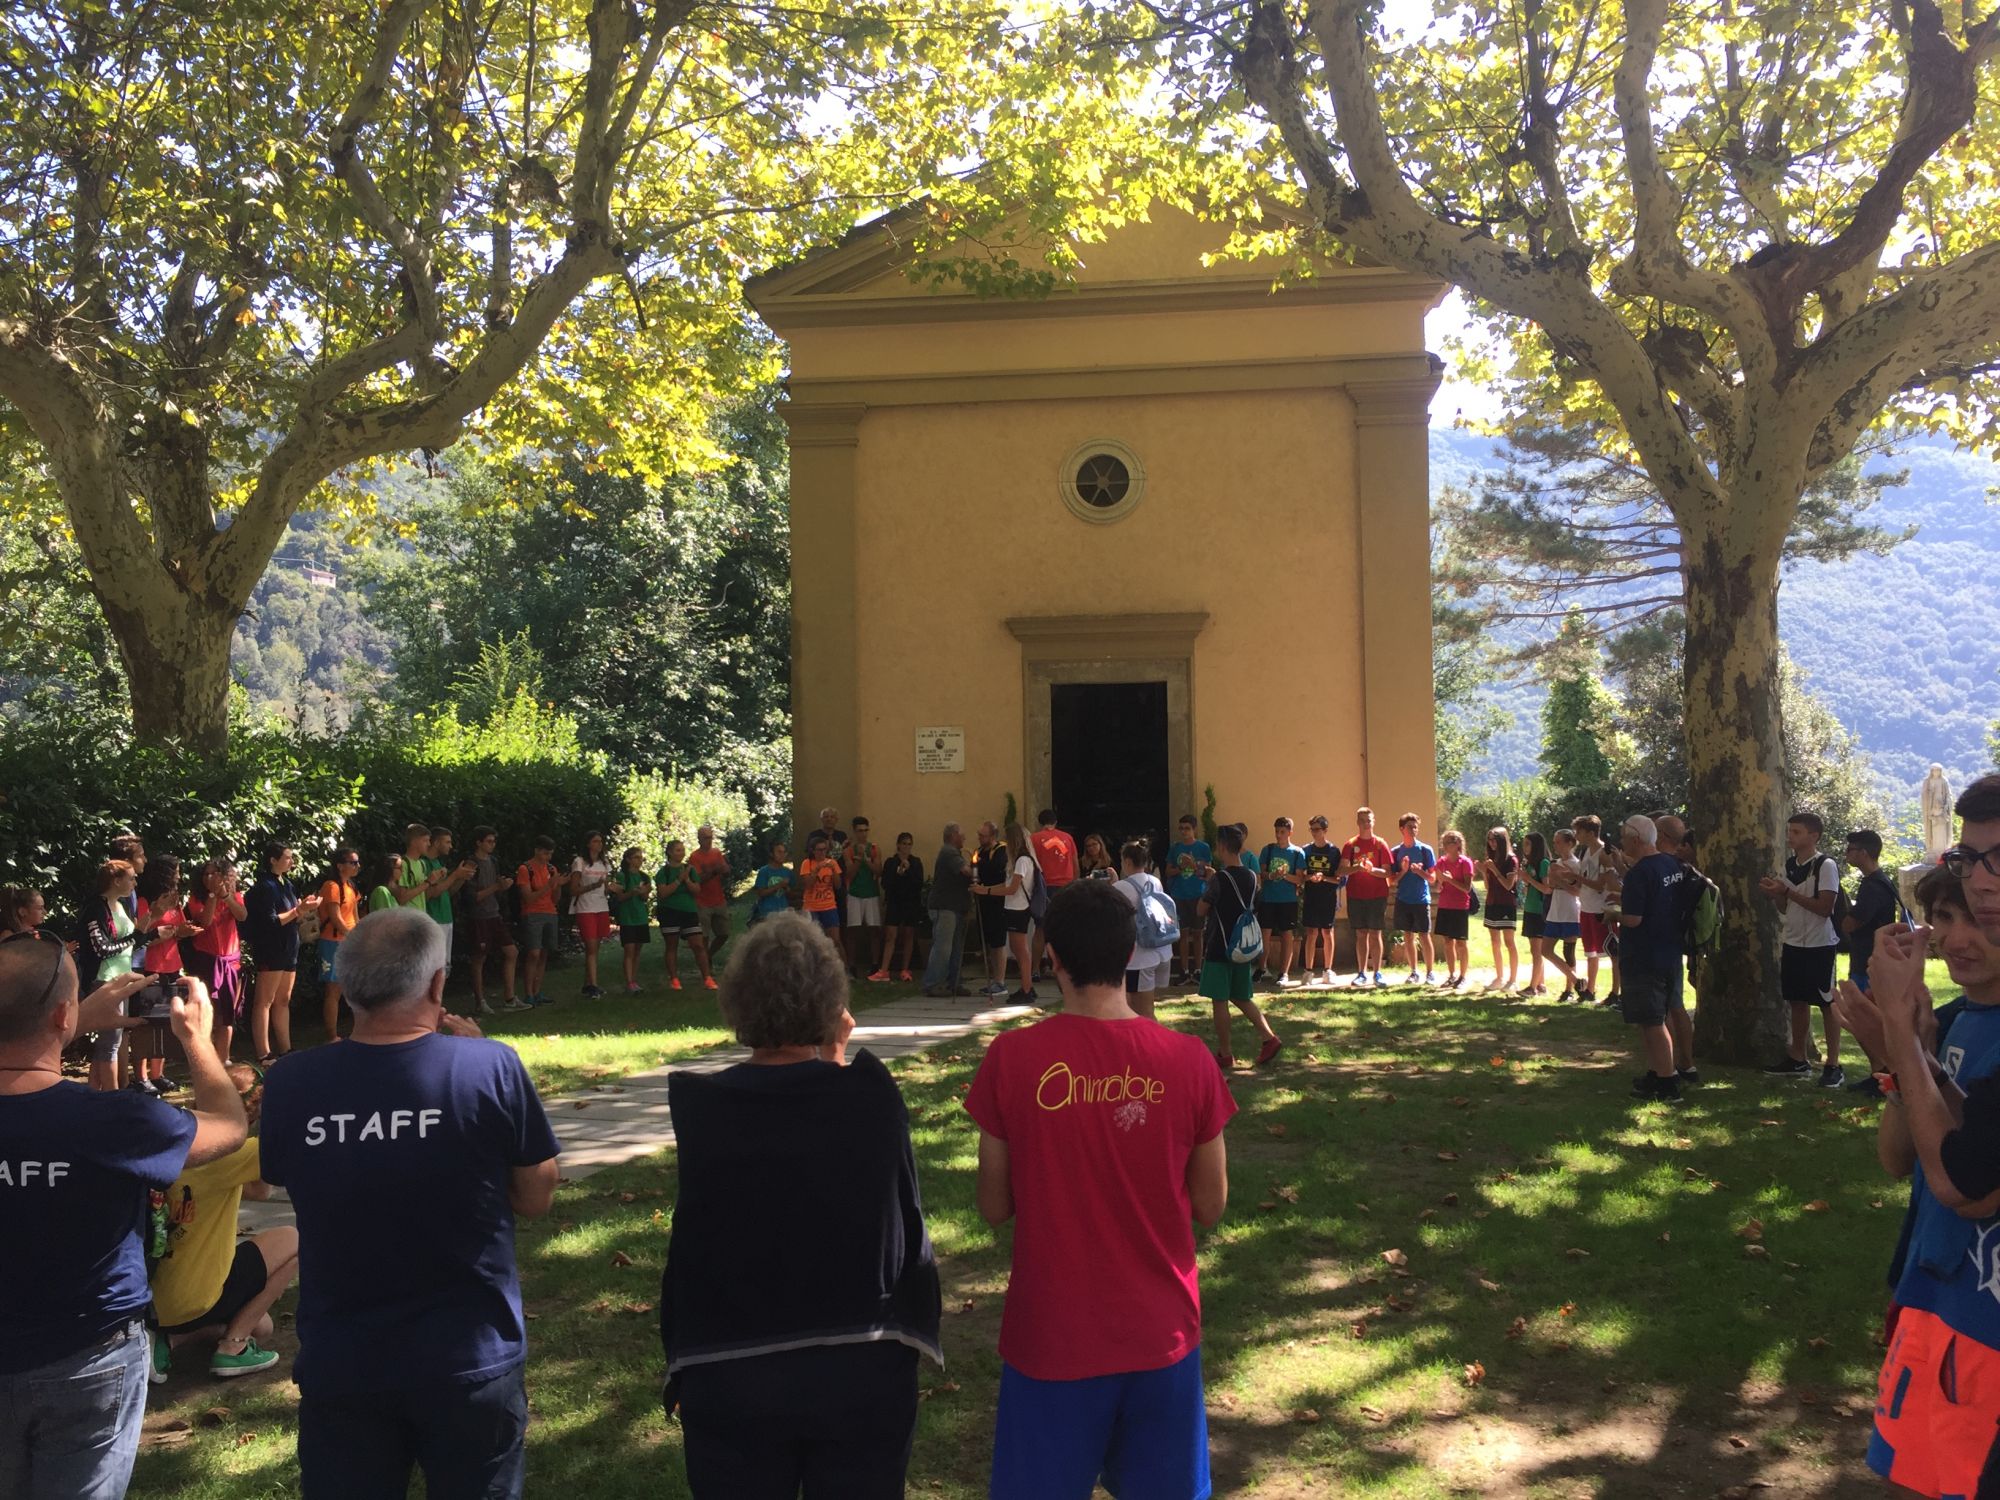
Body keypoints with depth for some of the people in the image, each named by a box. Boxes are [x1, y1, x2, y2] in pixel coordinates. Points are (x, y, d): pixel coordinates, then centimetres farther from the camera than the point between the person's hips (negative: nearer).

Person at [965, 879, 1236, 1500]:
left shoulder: (1012, 1058, -14)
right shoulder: (1187, 1060, -10)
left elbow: (995, 1207, -4)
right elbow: (1210, 1207, 0)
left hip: (1051, 1337, -1)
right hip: (1161, 1332, 2)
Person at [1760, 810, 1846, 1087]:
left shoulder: (1825, 866, -13)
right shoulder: (1790, 864, 10)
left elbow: (1825, 907, -20)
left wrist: (1787, 892, -20)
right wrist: (1774, 893, -5)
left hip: (1820, 945, -7)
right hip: (1793, 943, 7)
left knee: (1827, 1004, -1)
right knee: (1797, 1001, 14)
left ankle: (1833, 1066, 5)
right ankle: (1798, 1059, 23)